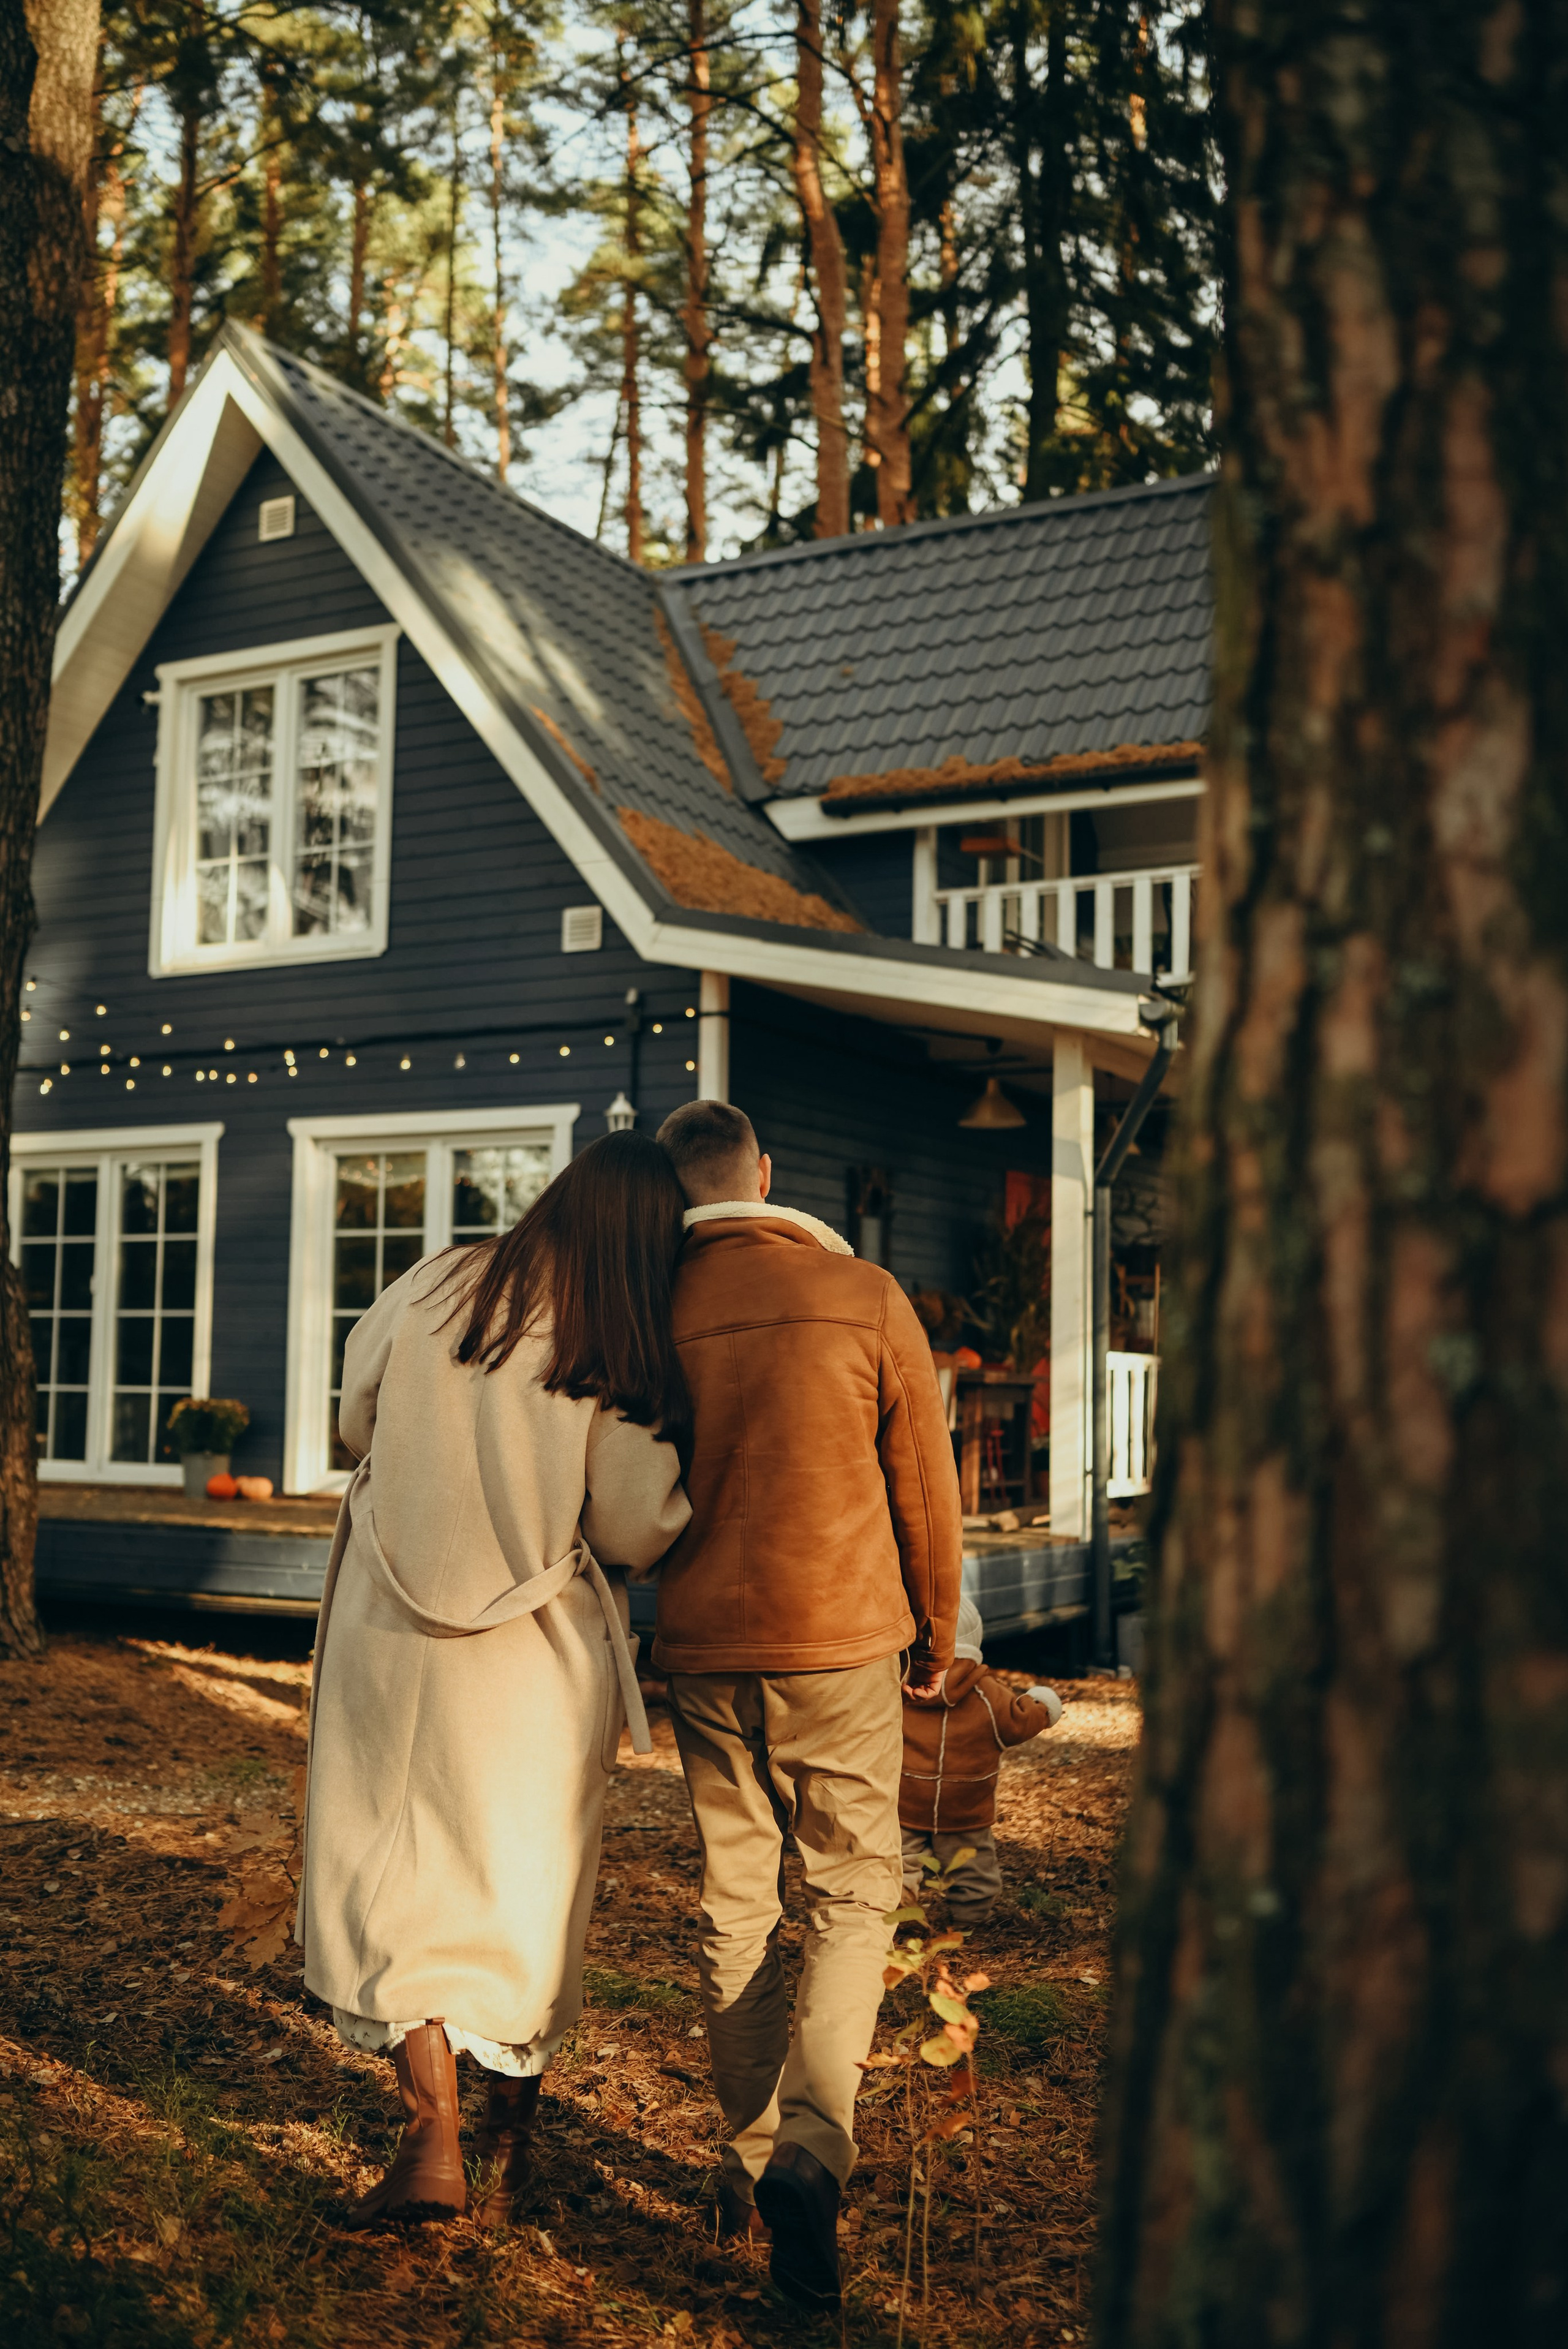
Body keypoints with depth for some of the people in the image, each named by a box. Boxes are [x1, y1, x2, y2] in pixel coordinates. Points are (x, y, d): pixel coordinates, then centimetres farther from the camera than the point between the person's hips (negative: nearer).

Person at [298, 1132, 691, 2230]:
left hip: (398, 1635, 1)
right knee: (530, 1891, 15)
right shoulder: (622, 1363, -13)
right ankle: (512, 2142, 27)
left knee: (396, 1881, 11)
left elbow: (356, 1420, 7)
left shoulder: (429, 1290, -6)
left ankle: (434, 2138, 1)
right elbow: (640, 1531, -9)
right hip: (541, 1658, 0)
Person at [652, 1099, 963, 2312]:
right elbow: (925, 1486, 0)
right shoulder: (866, 1295, -7)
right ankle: (814, 2139, -8)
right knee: (853, 1891, 10)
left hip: (704, 1650, 2)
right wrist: (937, 1637, 13)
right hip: (843, 1642, -2)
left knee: (735, 1901, 14)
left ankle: (753, 2154, 23)